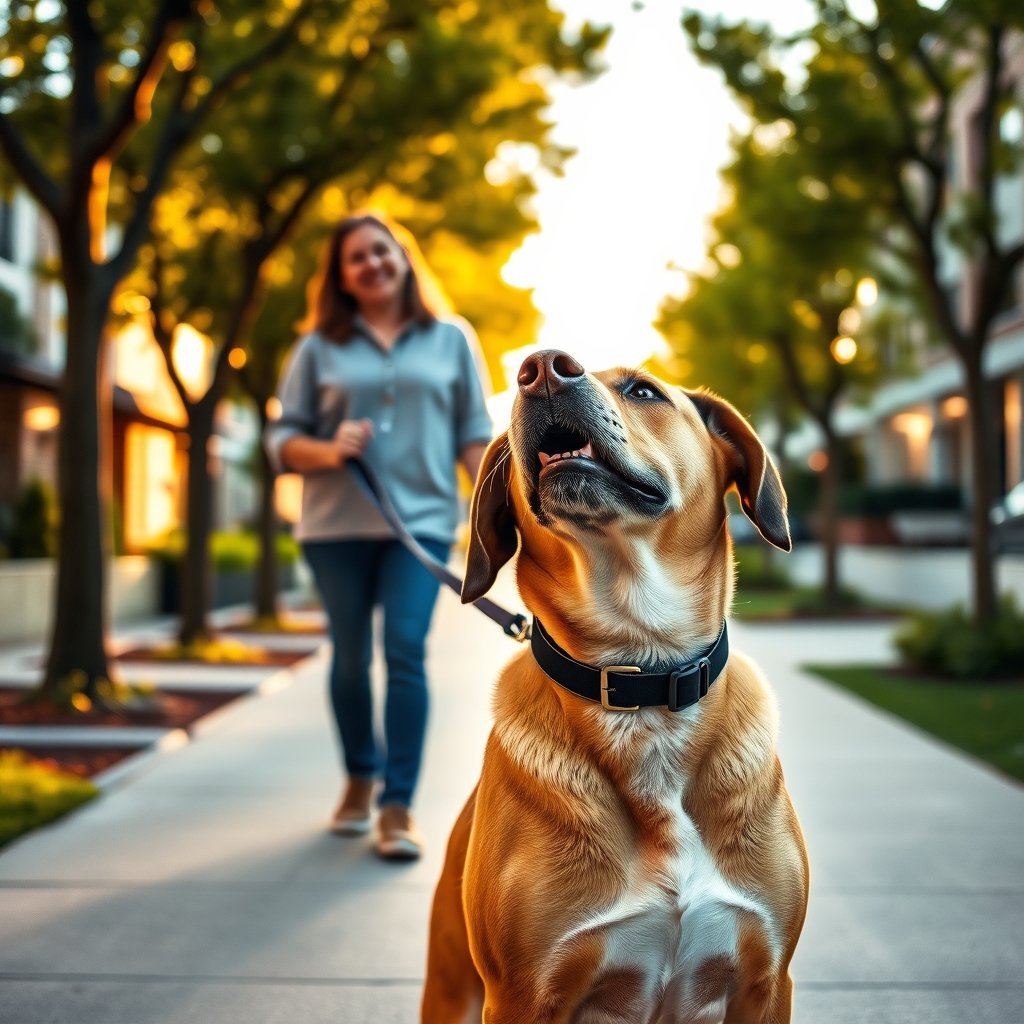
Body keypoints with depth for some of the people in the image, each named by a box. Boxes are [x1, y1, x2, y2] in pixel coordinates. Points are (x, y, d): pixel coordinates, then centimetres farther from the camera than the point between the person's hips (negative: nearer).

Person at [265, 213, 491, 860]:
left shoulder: (449, 340, 10)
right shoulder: (319, 348, 8)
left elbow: (473, 436, 10)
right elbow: (282, 439, 7)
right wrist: (328, 451, -14)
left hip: (422, 521, -1)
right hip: (335, 525, 1)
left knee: (406, 651, -13)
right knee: (351, 657, 9)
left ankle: (398, 806, -8)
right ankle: (361, 777, 30)